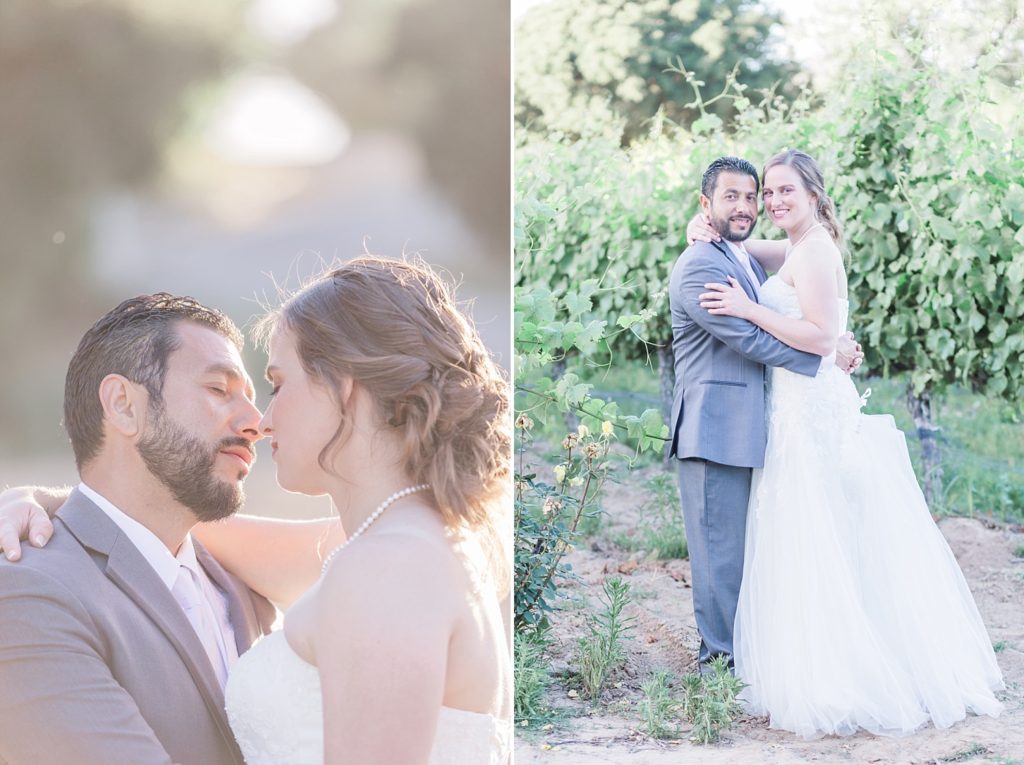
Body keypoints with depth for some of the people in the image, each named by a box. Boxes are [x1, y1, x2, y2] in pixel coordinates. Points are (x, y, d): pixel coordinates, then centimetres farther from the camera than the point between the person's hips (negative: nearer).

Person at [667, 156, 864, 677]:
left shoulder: (753, 264, 19)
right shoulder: (698, 267, -13)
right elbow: (749, 340, -19)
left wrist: (838, 343, -1)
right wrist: (827, 356, -15)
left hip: (749, 433, 10)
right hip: (715, 432, -9)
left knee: (746, 549, 16)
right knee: (720, 548, -2)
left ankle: (745, 652, 26)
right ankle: (720, 659, 8)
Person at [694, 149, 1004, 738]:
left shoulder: (814, 252, -13)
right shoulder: (799, 249, 16)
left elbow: (820, 337, -21)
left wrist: (749, 309, -19)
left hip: (809, 411, -10)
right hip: (804, 405, 10)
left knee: (812, 541, -6)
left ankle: (828, 680, 0)